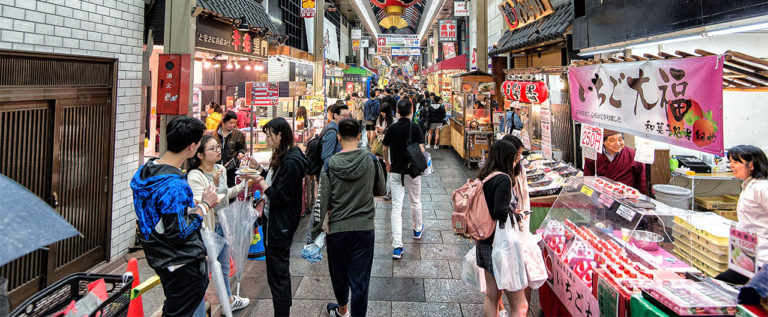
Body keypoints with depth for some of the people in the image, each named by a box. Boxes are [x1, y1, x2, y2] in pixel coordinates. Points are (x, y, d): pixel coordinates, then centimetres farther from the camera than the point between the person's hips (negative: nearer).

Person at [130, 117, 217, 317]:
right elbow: (178, 233, -26)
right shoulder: (174, 185, -29)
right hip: (182, 265, -10)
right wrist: (203, 206, -16)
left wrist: (194, 205, 6)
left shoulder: (148, 169, 3)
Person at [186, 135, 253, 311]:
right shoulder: (195, 176, -21)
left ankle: (228, 299, 38)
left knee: (224, 266, 22)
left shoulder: (221, 169, 3)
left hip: (222, 225, 8)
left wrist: (243, 185, 10)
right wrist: (214, 184, -37)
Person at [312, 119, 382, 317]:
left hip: (337, 228, 1)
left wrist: (318, 228, 3)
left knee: (339, 274, 21)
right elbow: (381, 189, 5)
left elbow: (324, 200, -8)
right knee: (360, 279, 6)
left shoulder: (330, 164, -10)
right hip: (364, 228, 0)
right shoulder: (371, 160, -8)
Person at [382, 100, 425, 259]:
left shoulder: (392, 128, -1)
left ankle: (397, 246, -5)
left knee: (396, 207, -1)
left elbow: (385, 149, 7)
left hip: (395, 172, 1)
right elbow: (421, 149, -13)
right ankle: (417, 229, 44)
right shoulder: (415, 128, -9)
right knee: (416, 202, 21)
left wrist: (387, 164, 24)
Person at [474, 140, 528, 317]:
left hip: (485, 244, 9)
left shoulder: (484, 177, 7)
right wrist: (518, 217, -7)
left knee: (491, 296, 20)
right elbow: (501, 213, -25)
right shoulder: (503, 180, -18)